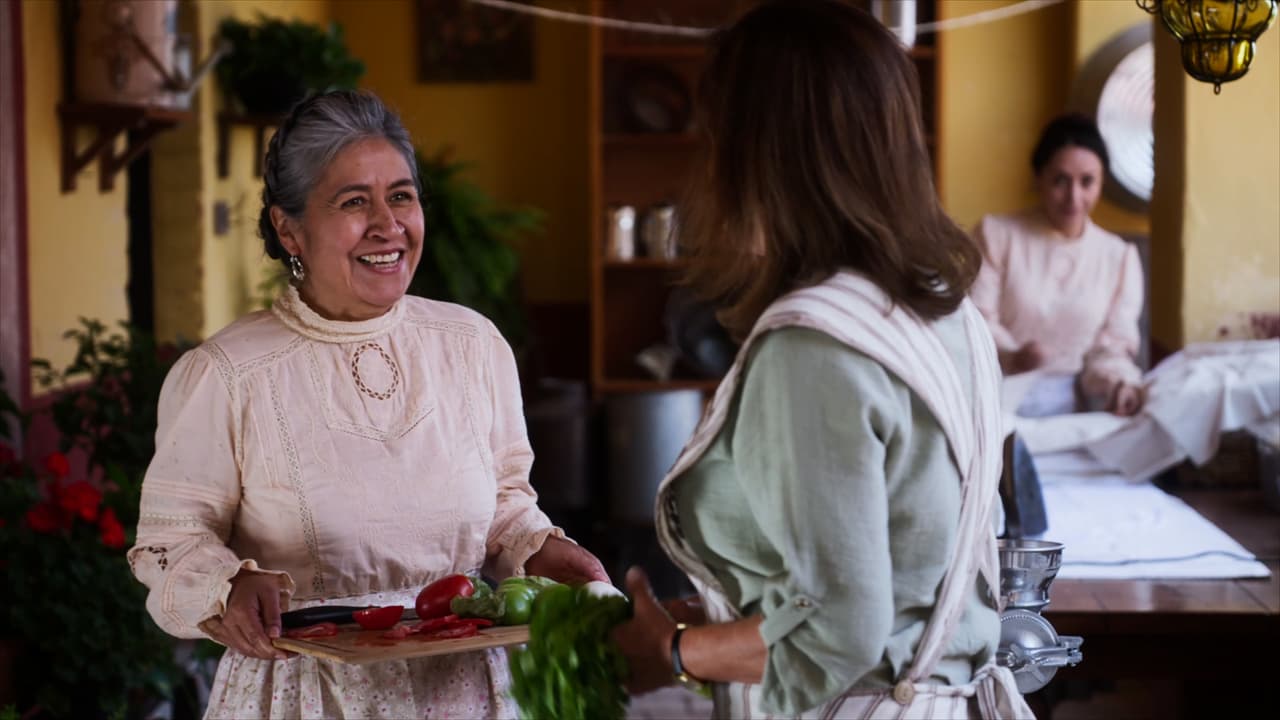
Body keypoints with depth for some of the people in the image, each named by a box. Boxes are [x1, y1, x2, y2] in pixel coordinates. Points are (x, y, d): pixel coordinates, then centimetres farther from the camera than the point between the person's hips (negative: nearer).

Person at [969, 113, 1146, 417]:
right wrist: (1012, 357, -26)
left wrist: (1120, 381, -16)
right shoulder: (996, 234, 5)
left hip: (1076, 395, 4)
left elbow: (1115, 341, 8)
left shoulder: (1120, 256, 14)